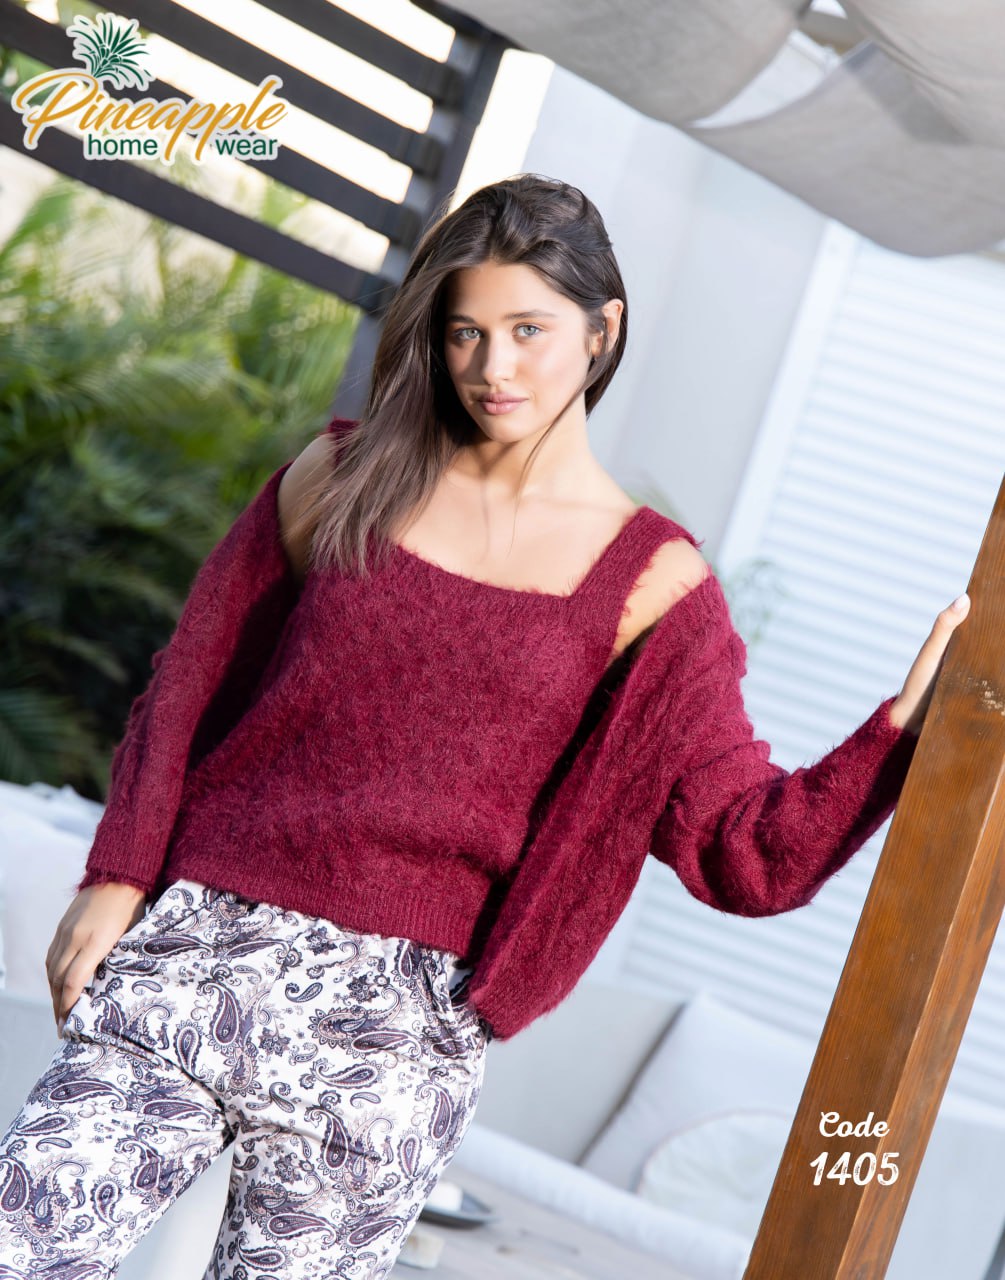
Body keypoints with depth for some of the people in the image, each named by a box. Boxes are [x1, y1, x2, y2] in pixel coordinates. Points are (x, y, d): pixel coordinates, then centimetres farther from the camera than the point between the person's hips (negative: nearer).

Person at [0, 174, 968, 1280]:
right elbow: (190, 686, 12)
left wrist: (906, 727, -19)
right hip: (199, 946, 2)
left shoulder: (647, 580, 0)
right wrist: (120, 876, 4)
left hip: (396, 1027, -1)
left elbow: (746, 852, -6)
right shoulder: (345, 480, 7)